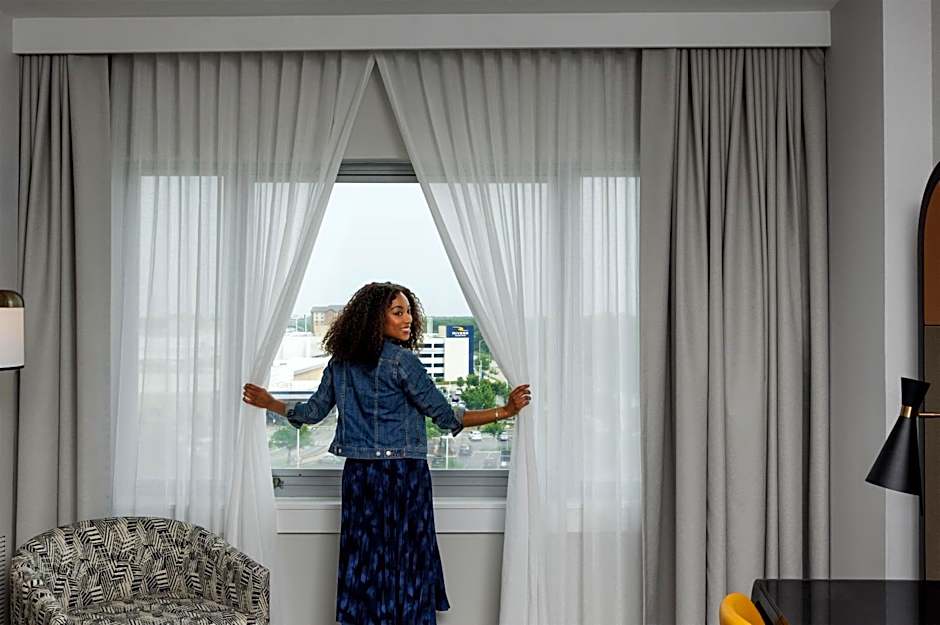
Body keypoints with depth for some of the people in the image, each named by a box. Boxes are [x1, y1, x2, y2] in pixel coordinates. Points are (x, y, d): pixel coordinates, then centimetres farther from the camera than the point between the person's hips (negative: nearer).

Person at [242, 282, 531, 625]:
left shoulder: (340, 363, 6)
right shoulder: (401, 360, -12)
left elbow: (313, 411, 14)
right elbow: (445, 416, -12)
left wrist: (270, 402, 32)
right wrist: (505, 410, -9)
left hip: (358, 474, 6)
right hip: (403, 474, -6)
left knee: (364, 559, 12)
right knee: (406, 561, 4)